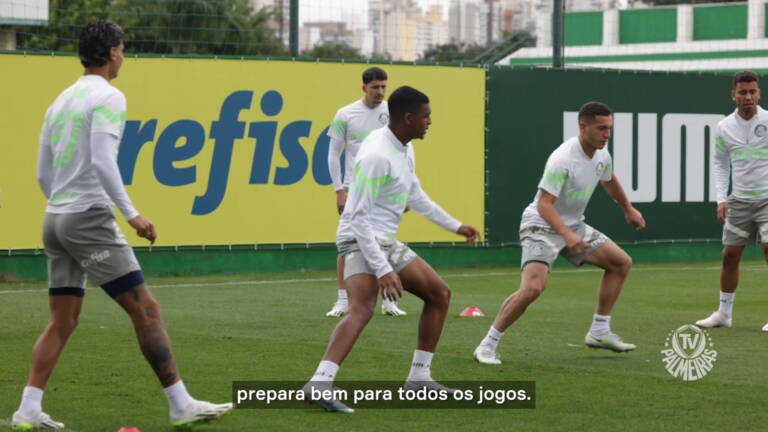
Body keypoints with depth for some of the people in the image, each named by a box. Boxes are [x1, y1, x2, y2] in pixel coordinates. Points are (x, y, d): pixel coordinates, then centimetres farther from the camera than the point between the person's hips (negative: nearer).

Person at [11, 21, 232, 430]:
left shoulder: (61, 101, 17)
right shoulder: (107, 97, -7)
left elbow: (43, 173, 18)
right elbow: (102, 161, -19)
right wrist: (131, 214, -19)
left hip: (55, 217, 8)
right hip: (90, 216, -8)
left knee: (62, 321, 10)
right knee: (145, 308, -5)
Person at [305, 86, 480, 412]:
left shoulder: (404, 149, 9)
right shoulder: (377, 155, -22)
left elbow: (415, 197, 26)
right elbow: (359, 217, -24)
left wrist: (455, 226, 31)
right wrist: (382, 270, -28)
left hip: (387, 241, 10)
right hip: (362, 240, -10)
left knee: (440, 293, 17)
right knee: (362, 309, -32)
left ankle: (419, 376, 23)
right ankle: (320, 383, -45)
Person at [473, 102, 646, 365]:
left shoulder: (602, 156, -1)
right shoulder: (563, 159, -27)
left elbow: (609, 181, 23)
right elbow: (544, 204, -31)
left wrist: (628, 209, 36)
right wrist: (567, 235, -43)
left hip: (573, 226, 9)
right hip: (541, 227, -9)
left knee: (622, 263, 9)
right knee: (533, 287, -28)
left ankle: (599, 332, 17)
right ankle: (487, 346, -15)